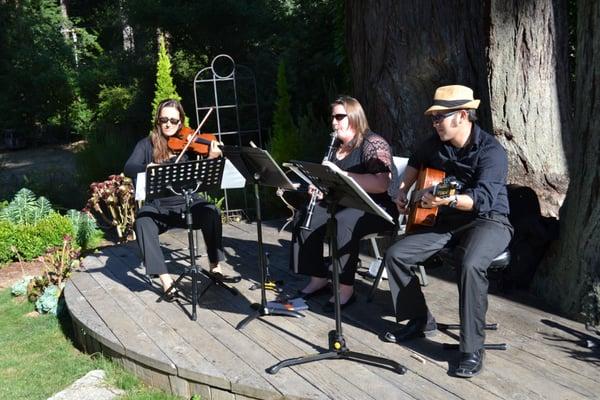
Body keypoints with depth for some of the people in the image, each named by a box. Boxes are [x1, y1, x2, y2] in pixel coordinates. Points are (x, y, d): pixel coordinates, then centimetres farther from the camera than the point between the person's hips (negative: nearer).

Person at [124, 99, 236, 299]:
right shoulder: (147, 144, 5)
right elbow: (128, 168, -10)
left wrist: (211, 159, -26)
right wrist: (148, 167, -31)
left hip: (187, 203, 0)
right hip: (157, 207, 0)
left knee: (211, 212, -28)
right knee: (142, 222, -31)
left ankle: (214, 266, -12)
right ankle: (165, 279, -28)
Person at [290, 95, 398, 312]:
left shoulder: (373, 143, -13)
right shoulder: (337, 146, 12)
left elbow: (381, 184, -26)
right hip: (342, 203, 8)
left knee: (343, 223, -34)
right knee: (307, 220, -8)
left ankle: (346, 289, -23)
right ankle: (319, 278, 2)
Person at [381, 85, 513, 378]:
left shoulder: (491, 151, -18)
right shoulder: (435, 143, 3)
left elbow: (483, 198, -32)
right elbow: (416, 162, 26)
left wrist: (447, 200, -49)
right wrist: (403, 190, 11)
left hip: (487, 221, -7)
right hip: (445, 220, 7)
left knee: (470, 265, -38)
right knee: (395, 255, -8)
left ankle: (473, 349, -23)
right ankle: (420, 321, 9)